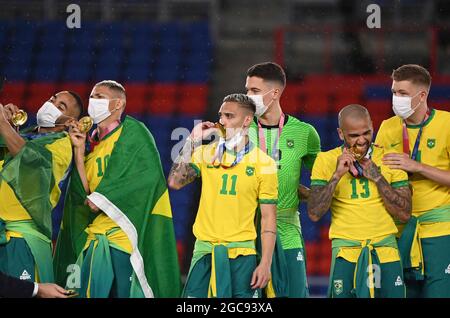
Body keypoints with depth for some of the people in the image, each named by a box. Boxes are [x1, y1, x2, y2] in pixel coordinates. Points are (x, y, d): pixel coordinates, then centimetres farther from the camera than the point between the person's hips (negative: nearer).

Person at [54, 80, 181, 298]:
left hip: (126, 232, -6)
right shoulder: (92, 144, 20)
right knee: (90, 294, -2)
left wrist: (102, 197, -12)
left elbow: (148, 172, -11)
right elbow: (85, 192, 8)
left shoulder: (132, 131, 3)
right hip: (96, 238, 6)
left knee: (128, 292, -11)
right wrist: (79, 150, 4)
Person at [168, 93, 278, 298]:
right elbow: (174, 182, -4)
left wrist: (265, 264, -9)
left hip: (241, 253, -2)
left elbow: (268, 218, -1)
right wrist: (192, 141, -3)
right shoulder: (206, 153, 9)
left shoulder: (263, 163, 0)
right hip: (204, 251, 2)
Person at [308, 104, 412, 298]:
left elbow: (405, 215, 0)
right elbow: (314, 214, -7)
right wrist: (337, 175, -15)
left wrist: (377, 177, -9)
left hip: (385, 249, 1)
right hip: (346, 251, -1)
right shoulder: (326, 160, 1)